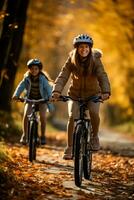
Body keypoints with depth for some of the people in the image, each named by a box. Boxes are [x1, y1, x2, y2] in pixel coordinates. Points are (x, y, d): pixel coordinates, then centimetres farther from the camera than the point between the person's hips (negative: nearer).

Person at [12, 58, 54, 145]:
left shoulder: (42, 79, -17)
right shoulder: (27, 78, -11)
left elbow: (48, 88, -29)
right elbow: (21, 86, -22)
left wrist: (51, 97, -48)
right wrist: (16, 95, -41)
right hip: (30, 99, 2)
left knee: (43, 116, -22)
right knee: (26, 115, -20)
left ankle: (43, 136, -2)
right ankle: (24, 135, -4)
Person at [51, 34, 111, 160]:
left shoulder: (95, 60, -17)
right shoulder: (71, 60, -14)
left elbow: (103, 77, -28)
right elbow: (63, 76, -24)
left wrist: (106, 92, -47)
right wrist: (56, 91, -41)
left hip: (93, 93, -1)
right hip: (75, 93, 1)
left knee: (94, 112, -27)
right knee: (72, 117, -19)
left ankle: (95, 136, 1)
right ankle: (69, 147, -7)